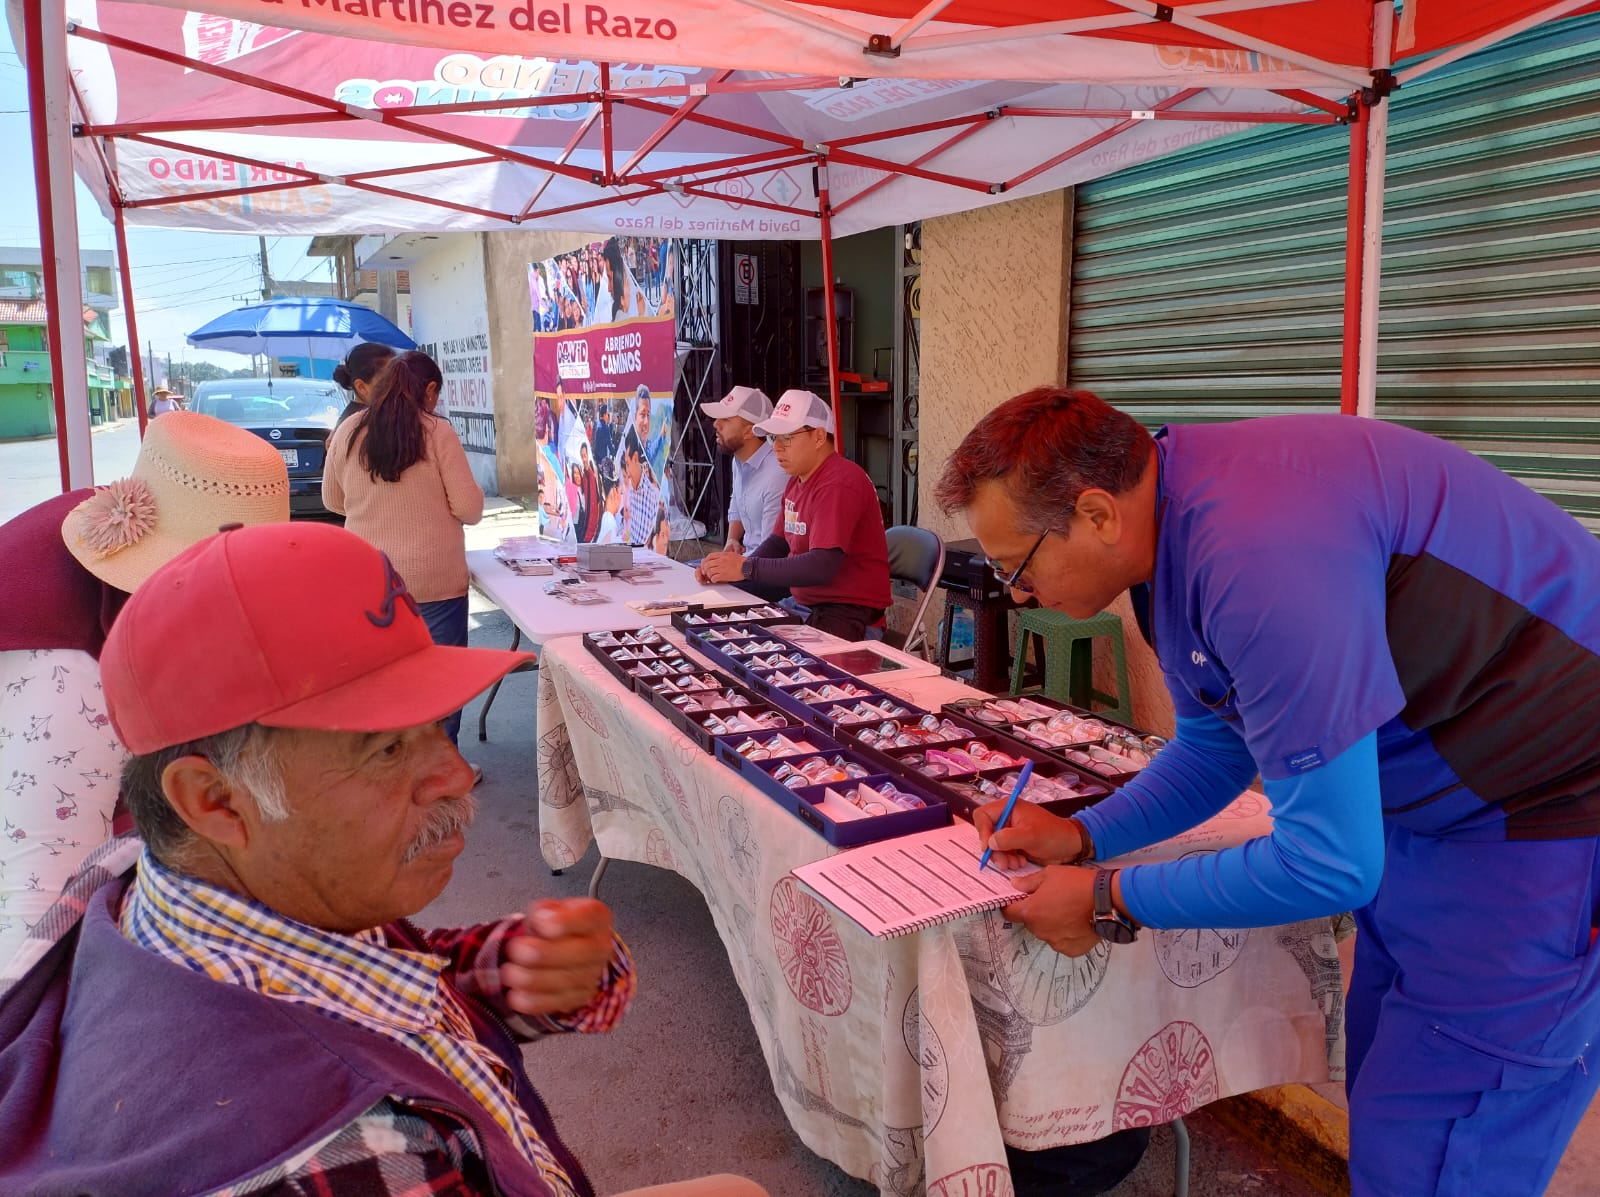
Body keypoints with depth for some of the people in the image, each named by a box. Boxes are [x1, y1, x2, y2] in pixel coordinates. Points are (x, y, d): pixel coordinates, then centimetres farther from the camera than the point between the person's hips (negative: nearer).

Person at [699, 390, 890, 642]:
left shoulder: (840, 484, -19)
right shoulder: (797, 480, 13)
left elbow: (822, 566, -27)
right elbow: (778, 541, 18)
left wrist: (747, 568, -25)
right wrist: (732, 568, -2)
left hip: (848, 610, -9)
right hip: (806, 603, 9)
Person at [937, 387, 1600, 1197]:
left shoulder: (1262, 552, -34)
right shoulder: (1174, 521, -2)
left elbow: (1329, 863, -29)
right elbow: (1213, 748, 12)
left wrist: (1110, 900, -16)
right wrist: (1083, 838, 0)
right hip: (1422, 801, 9)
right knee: (1379, 1107, 20)